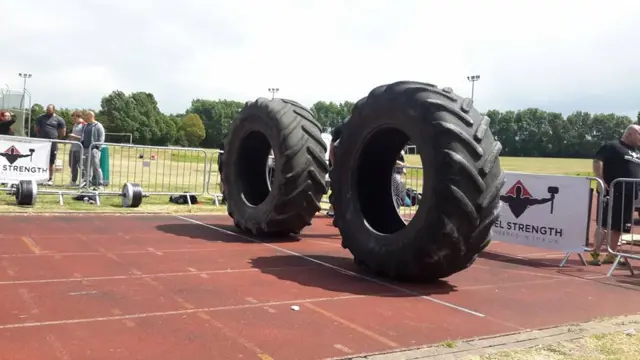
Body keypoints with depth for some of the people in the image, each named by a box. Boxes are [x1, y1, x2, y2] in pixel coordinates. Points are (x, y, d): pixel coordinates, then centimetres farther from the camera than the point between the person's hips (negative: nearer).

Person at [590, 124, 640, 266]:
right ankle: (595, 253, -6)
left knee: (620, 226, 9)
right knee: (606, 223, -10)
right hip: (614, 192, -8)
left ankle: (611, 255, 16)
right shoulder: (613, 146, -3)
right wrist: (601, 181, -23)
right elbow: (597, 161, -14)